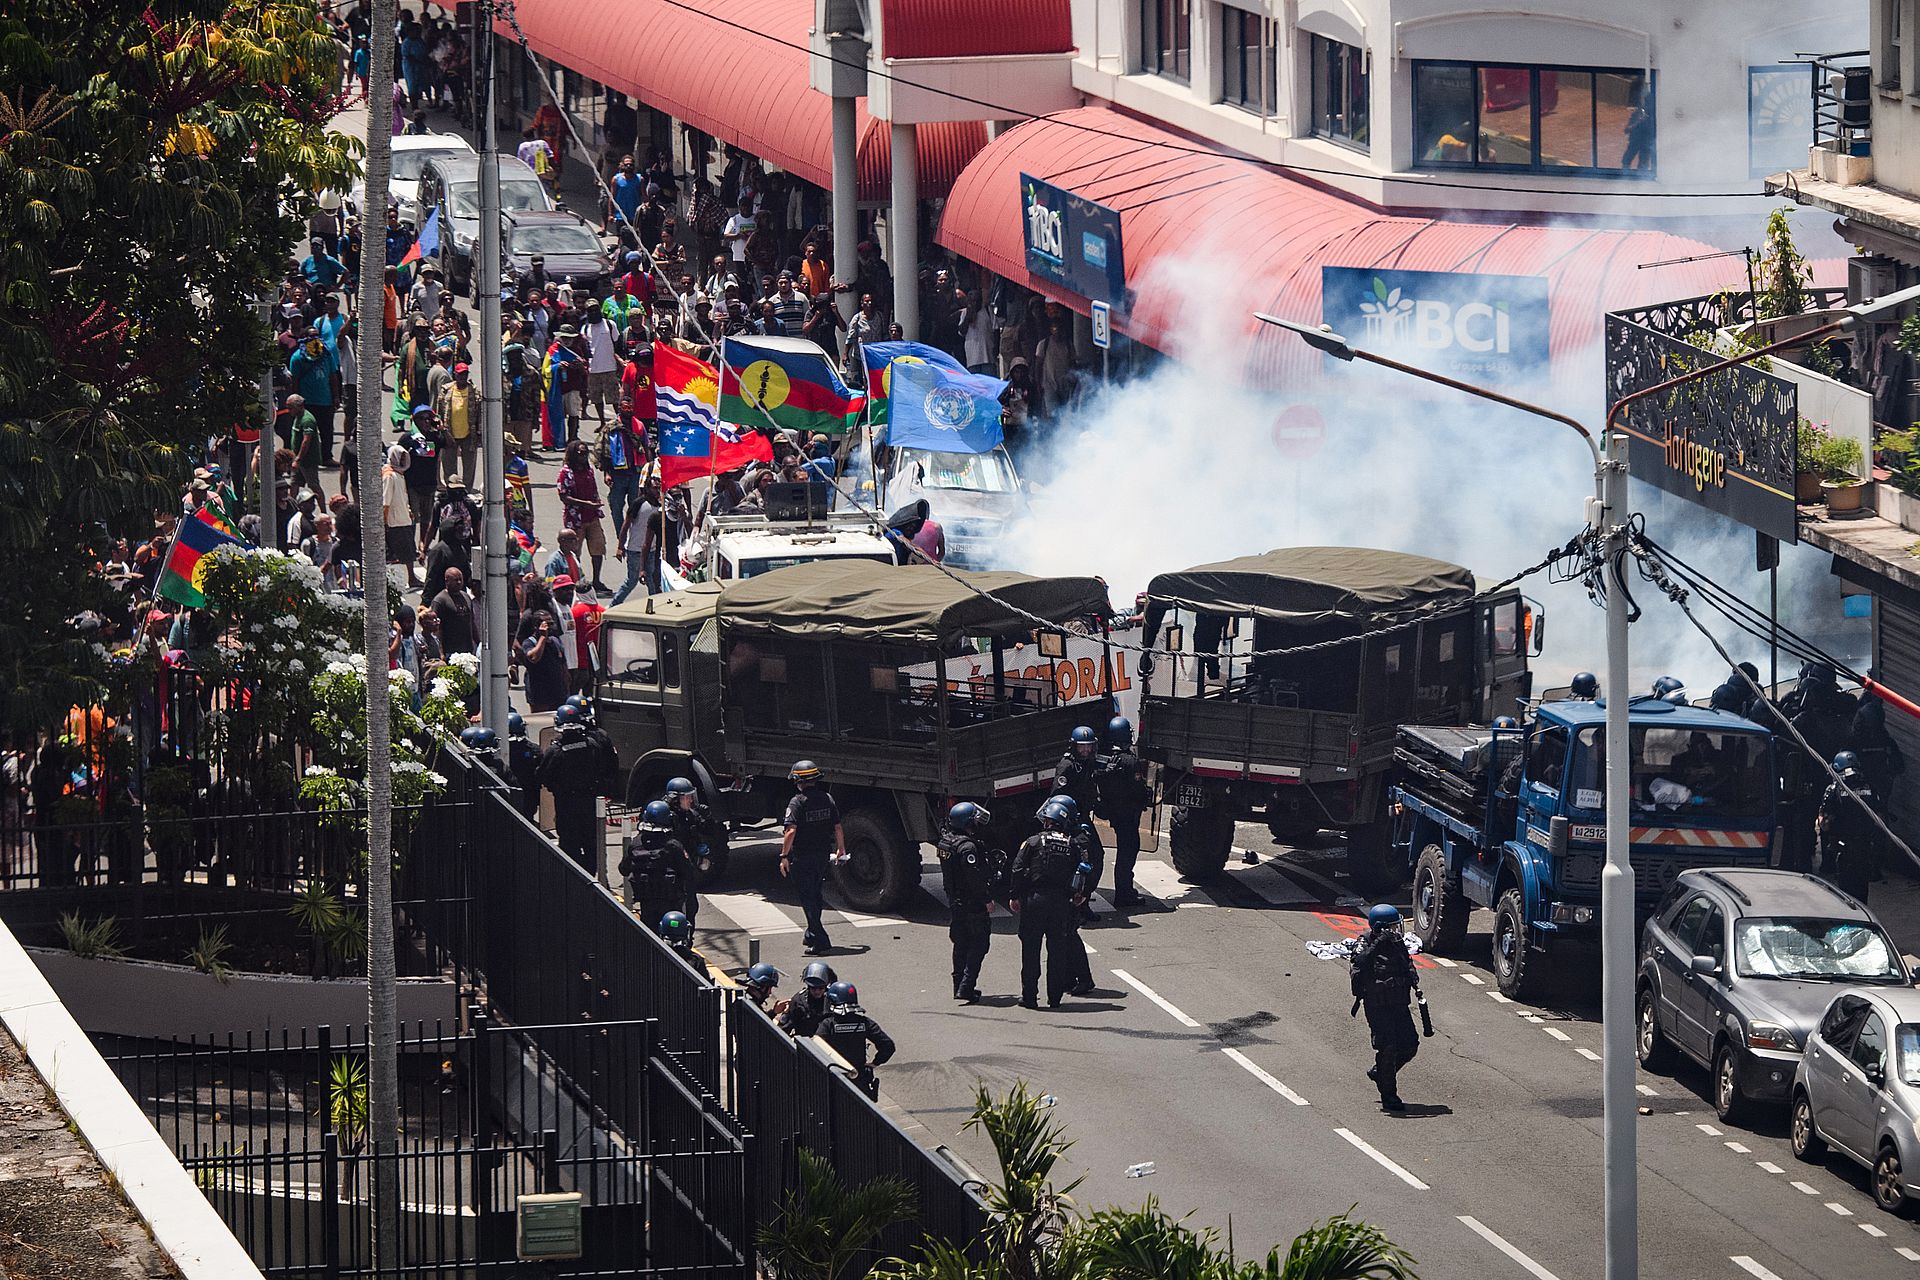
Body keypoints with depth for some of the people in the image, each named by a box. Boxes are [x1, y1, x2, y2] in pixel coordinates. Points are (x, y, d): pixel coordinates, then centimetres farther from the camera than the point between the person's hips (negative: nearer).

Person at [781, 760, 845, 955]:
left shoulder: (797, 802, -15)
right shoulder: (827, 799, 3)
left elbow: (791, 831, -22)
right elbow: (838, 827, 8)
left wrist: (784, 856, -18)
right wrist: (841, 849, 22)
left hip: (802, 857, -6)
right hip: (823, 854, 6)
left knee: (807, 898, -2)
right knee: (816, 894, 22)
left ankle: (819, 940, -9)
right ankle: (812, 934, 35)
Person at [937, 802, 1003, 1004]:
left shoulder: (946, 841, 7)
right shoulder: (967, 847, -22)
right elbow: (975, 878, -23)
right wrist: (987, 899, -16)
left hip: (954, 902, 9)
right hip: (972, 904, -9)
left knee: (960, 945, 17)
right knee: (978, 945, -2)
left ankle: (959, 985, 22)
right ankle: (966, 988, -9)